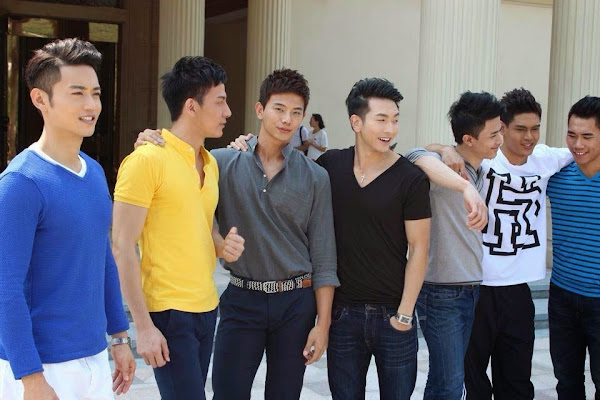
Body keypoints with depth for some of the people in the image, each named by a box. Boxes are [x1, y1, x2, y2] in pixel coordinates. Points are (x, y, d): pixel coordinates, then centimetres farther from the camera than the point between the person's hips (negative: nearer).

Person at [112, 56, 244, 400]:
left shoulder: (210, 162, 12)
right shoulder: (147, 160, -12)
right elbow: (123, 247, -14)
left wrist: (223, 244, 1)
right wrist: (144, 326, -17)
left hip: (207, 307, 8)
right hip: (169, 313, -7)